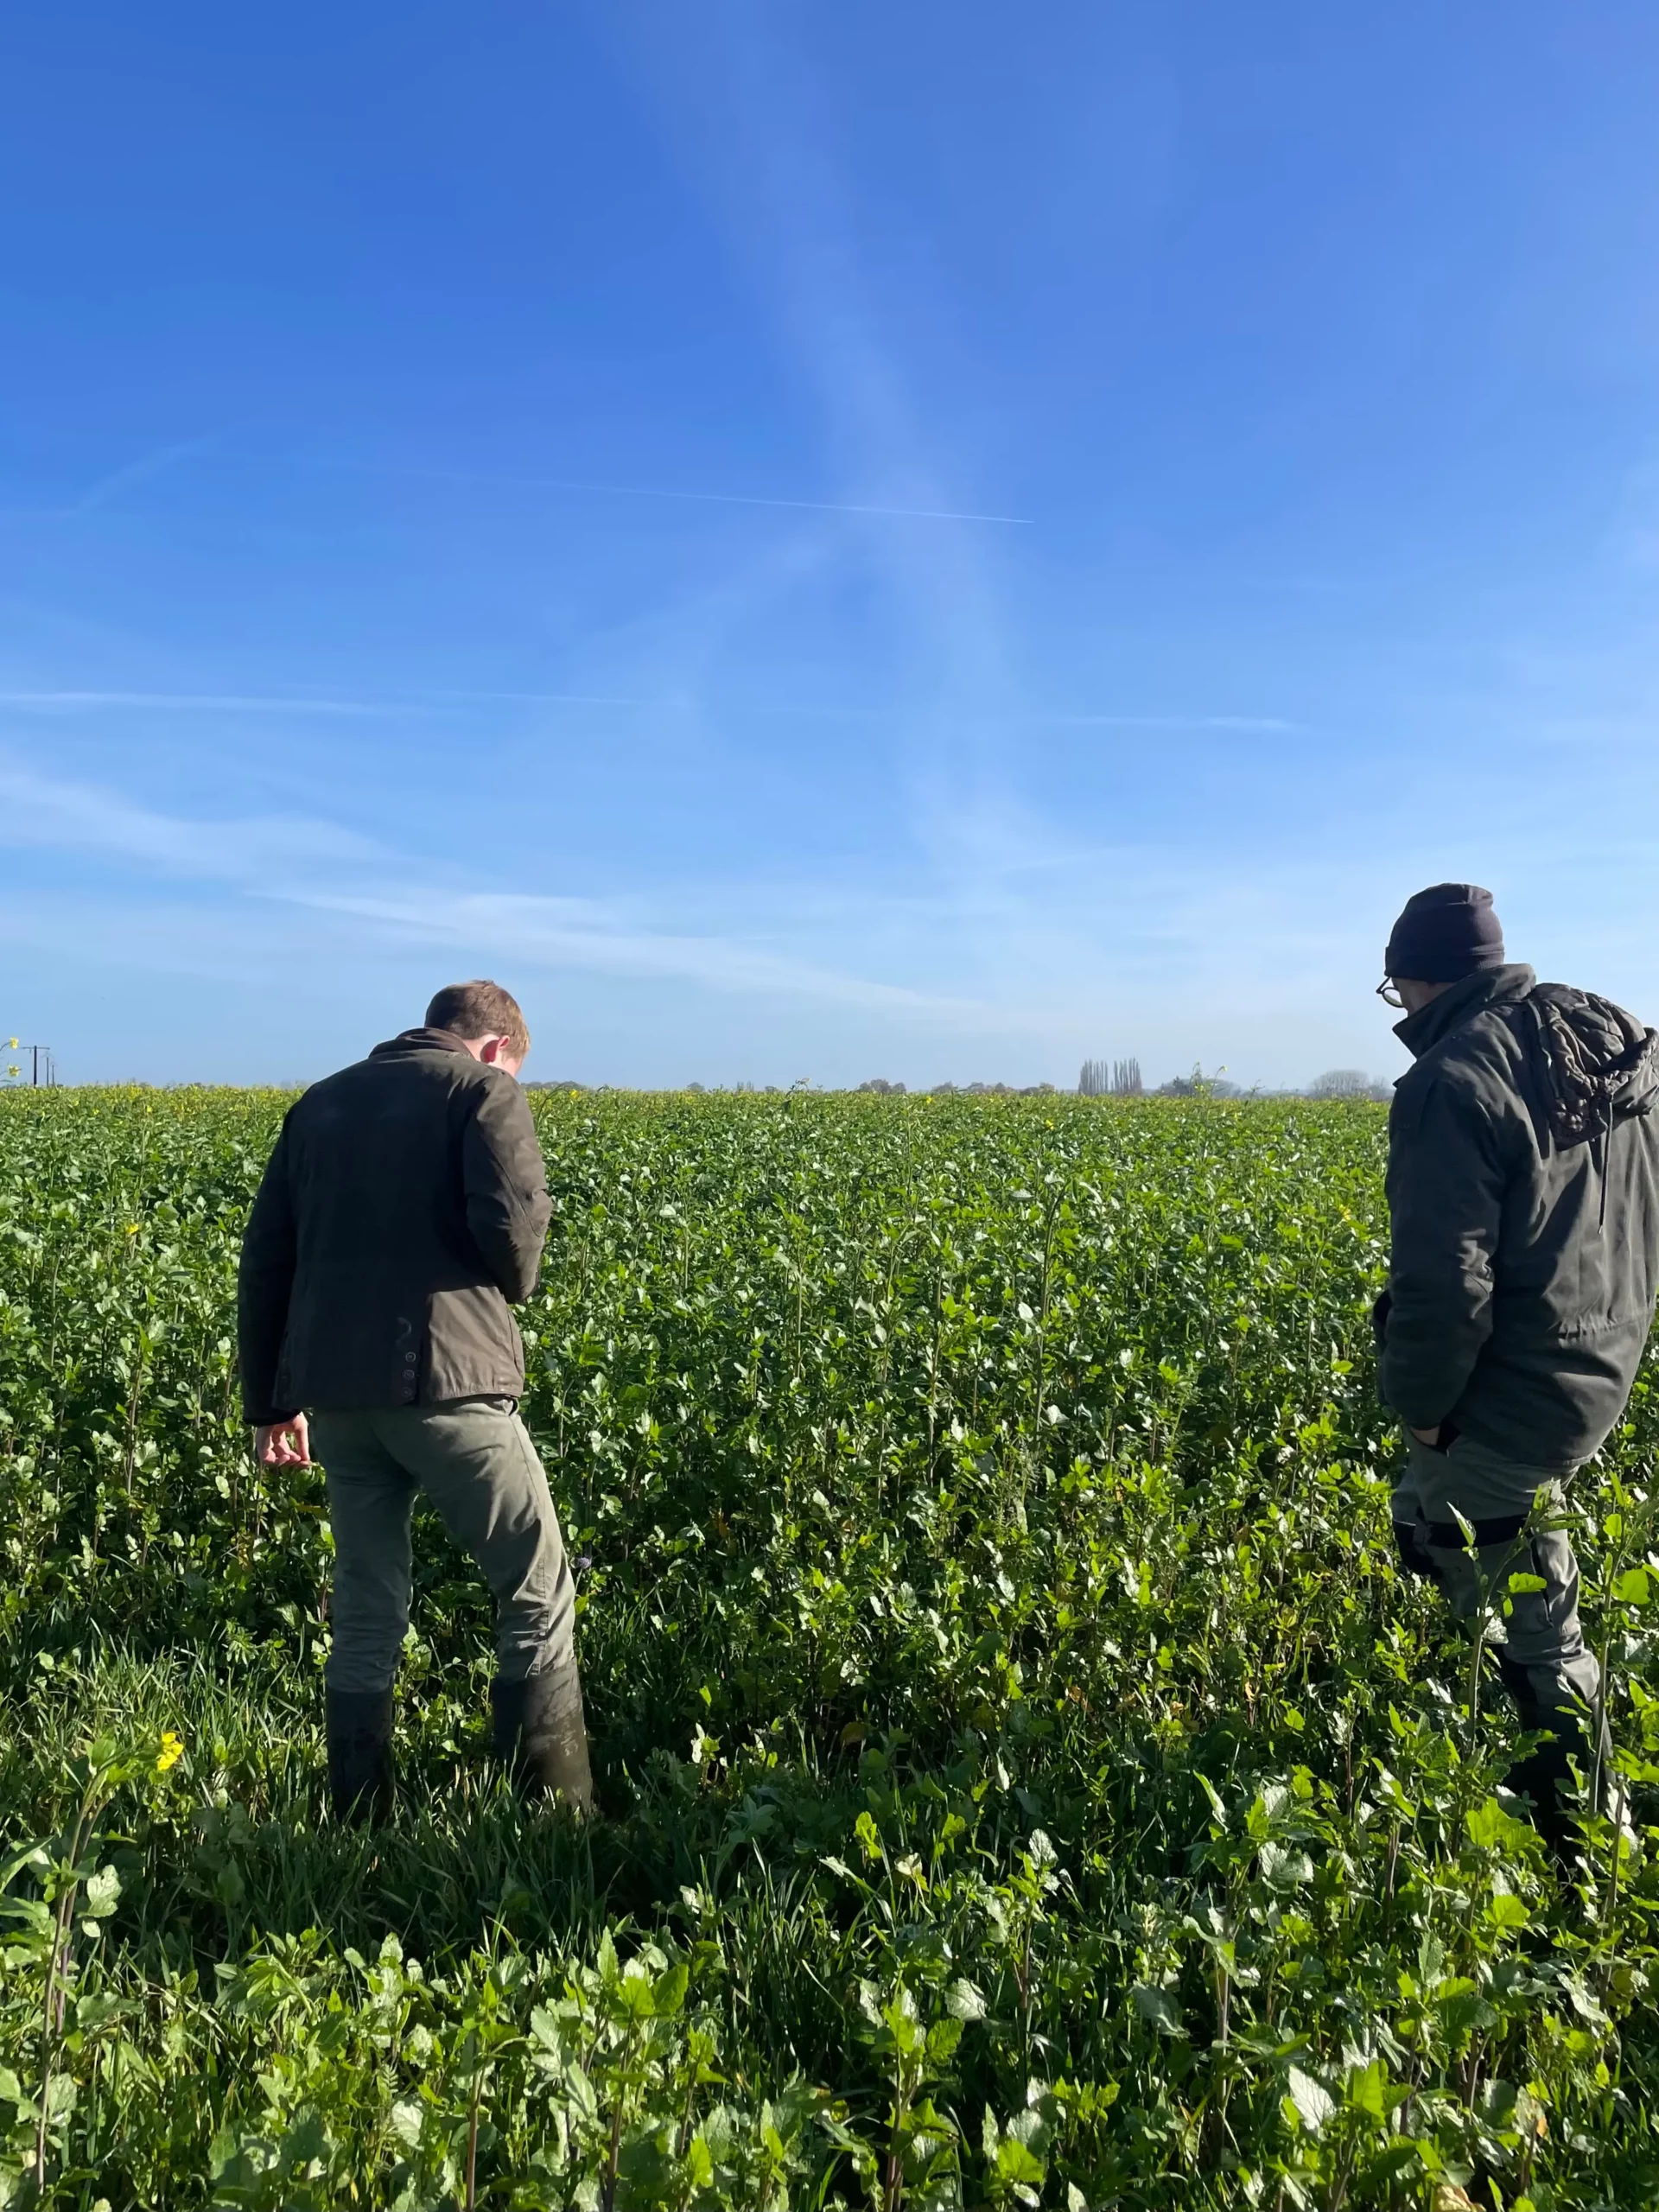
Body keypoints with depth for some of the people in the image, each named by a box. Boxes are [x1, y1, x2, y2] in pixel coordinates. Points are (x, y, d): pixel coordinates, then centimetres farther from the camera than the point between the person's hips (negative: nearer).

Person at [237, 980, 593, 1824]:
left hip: (331, 1387, 6)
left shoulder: (320, 1102, 19)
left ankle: (358, 1826, 21)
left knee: (366, 1612, 16)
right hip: (439, 1378, -6)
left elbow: (263, 1260, 16)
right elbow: (510, 1229, -14)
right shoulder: (484, 1090, 2)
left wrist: (268, 1400, 20)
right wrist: (512, 1286, 9)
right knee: (537, 1591, 4)